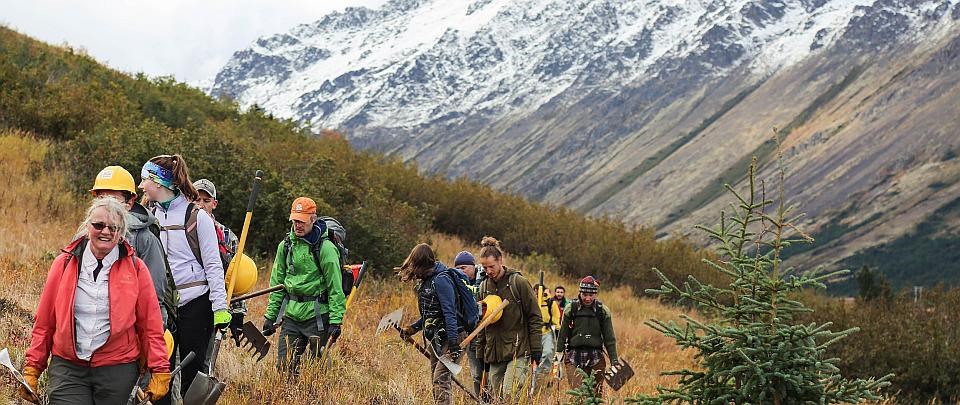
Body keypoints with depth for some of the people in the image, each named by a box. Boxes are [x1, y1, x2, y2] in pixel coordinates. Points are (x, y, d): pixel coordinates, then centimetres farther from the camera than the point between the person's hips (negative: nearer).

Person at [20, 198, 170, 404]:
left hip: (117, 370, 0)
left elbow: (150, 325, 2)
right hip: (67, 367, 0)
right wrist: (32, 368, 5)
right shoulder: (64, 263, 4)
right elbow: (44, 323, 6)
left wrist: (159, 371, -2)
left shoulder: (135, 268, 2)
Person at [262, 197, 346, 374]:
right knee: (284, 366, 2)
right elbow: (277, 283, 15)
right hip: (291, 315, 5)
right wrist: (270, 315, 10)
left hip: (316, 316, -5)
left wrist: (335, 321, -16)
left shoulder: (325, 248, -9)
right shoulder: (286, 245, 9)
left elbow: (335, 288, -11)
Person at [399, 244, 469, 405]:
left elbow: (450, 313, -22)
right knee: (438, 381, 11)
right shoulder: (426, 281, 13)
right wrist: (412, 329, 13)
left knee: (441, 381, -16)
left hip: (450, 338, -10)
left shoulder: (441, 280, -17)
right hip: (434, 340, 10)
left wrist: (453, 343, -25)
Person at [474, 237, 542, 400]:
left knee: (509, 395, -19)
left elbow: (535, 317, -3)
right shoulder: (484, 287, 12)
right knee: (497, 397, 5)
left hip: (518, 351, -6)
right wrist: (481, 355, 16)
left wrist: (536, 349, -7)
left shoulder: (518, 282, -4)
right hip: (494, 354, 6)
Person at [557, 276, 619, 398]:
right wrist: (558, 354, 4)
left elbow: (609, 339, 6)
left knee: (597, 394, 2)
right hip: (574, 358, -1)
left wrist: (614, 361, 2)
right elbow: (563, 334, 6)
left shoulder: (603, 311, 2)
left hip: (595, 358, 1)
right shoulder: (570, 309, 0)